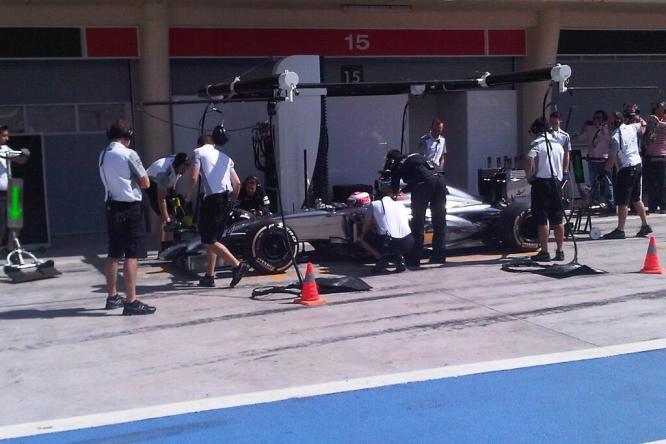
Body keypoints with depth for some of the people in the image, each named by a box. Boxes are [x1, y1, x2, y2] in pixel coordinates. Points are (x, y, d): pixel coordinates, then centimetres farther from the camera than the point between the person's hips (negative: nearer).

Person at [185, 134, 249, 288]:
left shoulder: (199, 152, 5)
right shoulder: (225, 157, 22)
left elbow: (193, 177, -8)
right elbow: (237, 183, 15)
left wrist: (188, 195, 7)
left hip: (213, 198, -7)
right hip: (227, 198, 7)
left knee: (209, 240, -4)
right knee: (213, 239, 15)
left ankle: (237, 265, -14)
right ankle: (209, 276, 16)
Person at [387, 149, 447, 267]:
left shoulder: (397, 166, 18)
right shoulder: (417, 156, 33)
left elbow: (394, 189, 21)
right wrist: (404, 189, 48)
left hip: (423, 184, -5)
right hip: (439, 178, 5)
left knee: (418, 221, 3)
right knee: (439, 221, 13)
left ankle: (415, 258, 4)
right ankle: (439, 256, 20)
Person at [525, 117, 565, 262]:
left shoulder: (537, 143, -7)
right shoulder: (558, 144, 15)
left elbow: (529, 162, -22)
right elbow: (563, 165, 18)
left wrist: (530, 177, -9)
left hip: (541, 181, -6)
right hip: (557, 181, 6)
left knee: (542, 220, -3)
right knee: (557, 220, 10)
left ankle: (544, 252, -3)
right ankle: (559, 251, 13)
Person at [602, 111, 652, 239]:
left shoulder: (616, 137, -17)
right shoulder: (631, 127, 5)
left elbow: (612, 158, -18)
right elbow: (642, 125, 28)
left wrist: (605, 171, -12)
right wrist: (642, 121, 49)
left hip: (627, 169, -9)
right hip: (638, 165, 9)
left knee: (622, 201, -7)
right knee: (636, 198, 18)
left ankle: (620, 230, -7)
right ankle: (645, 226, 22)